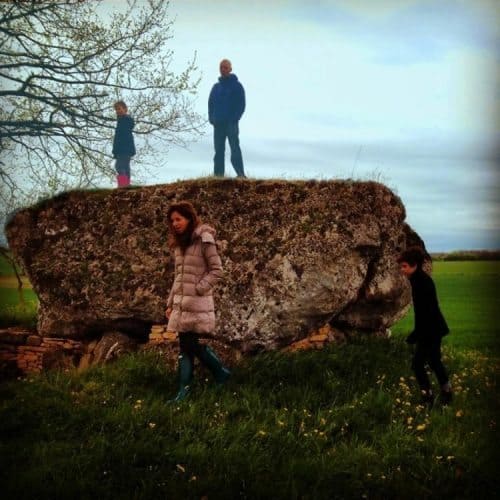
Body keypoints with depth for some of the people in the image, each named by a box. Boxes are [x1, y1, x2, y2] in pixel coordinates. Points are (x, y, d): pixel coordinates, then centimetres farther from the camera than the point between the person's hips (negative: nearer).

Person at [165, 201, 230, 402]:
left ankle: (221, 374, 16)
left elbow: (217, 270, -11)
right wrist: (170, 303, 16)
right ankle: (184, 391, 8)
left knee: (194, 345, -5)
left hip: (198, 303, -7)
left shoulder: (204, 240, -7)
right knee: (185, 347, 6)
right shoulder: (180, 244, 15)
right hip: (181, 304, 7)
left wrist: (198, 289, -16)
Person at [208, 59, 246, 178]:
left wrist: (234, 118, -14)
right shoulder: (216, 87, 17)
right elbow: (211, 104, 17)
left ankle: (241, 173, -19)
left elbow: (241, 105, -3)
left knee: (235, 148, -14)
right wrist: (212, 118, 2)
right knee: (218, 150, 5)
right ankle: (218, 175, 7)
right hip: (218, 123, 5)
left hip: (231, 123, -5)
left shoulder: (237, 86, 2)